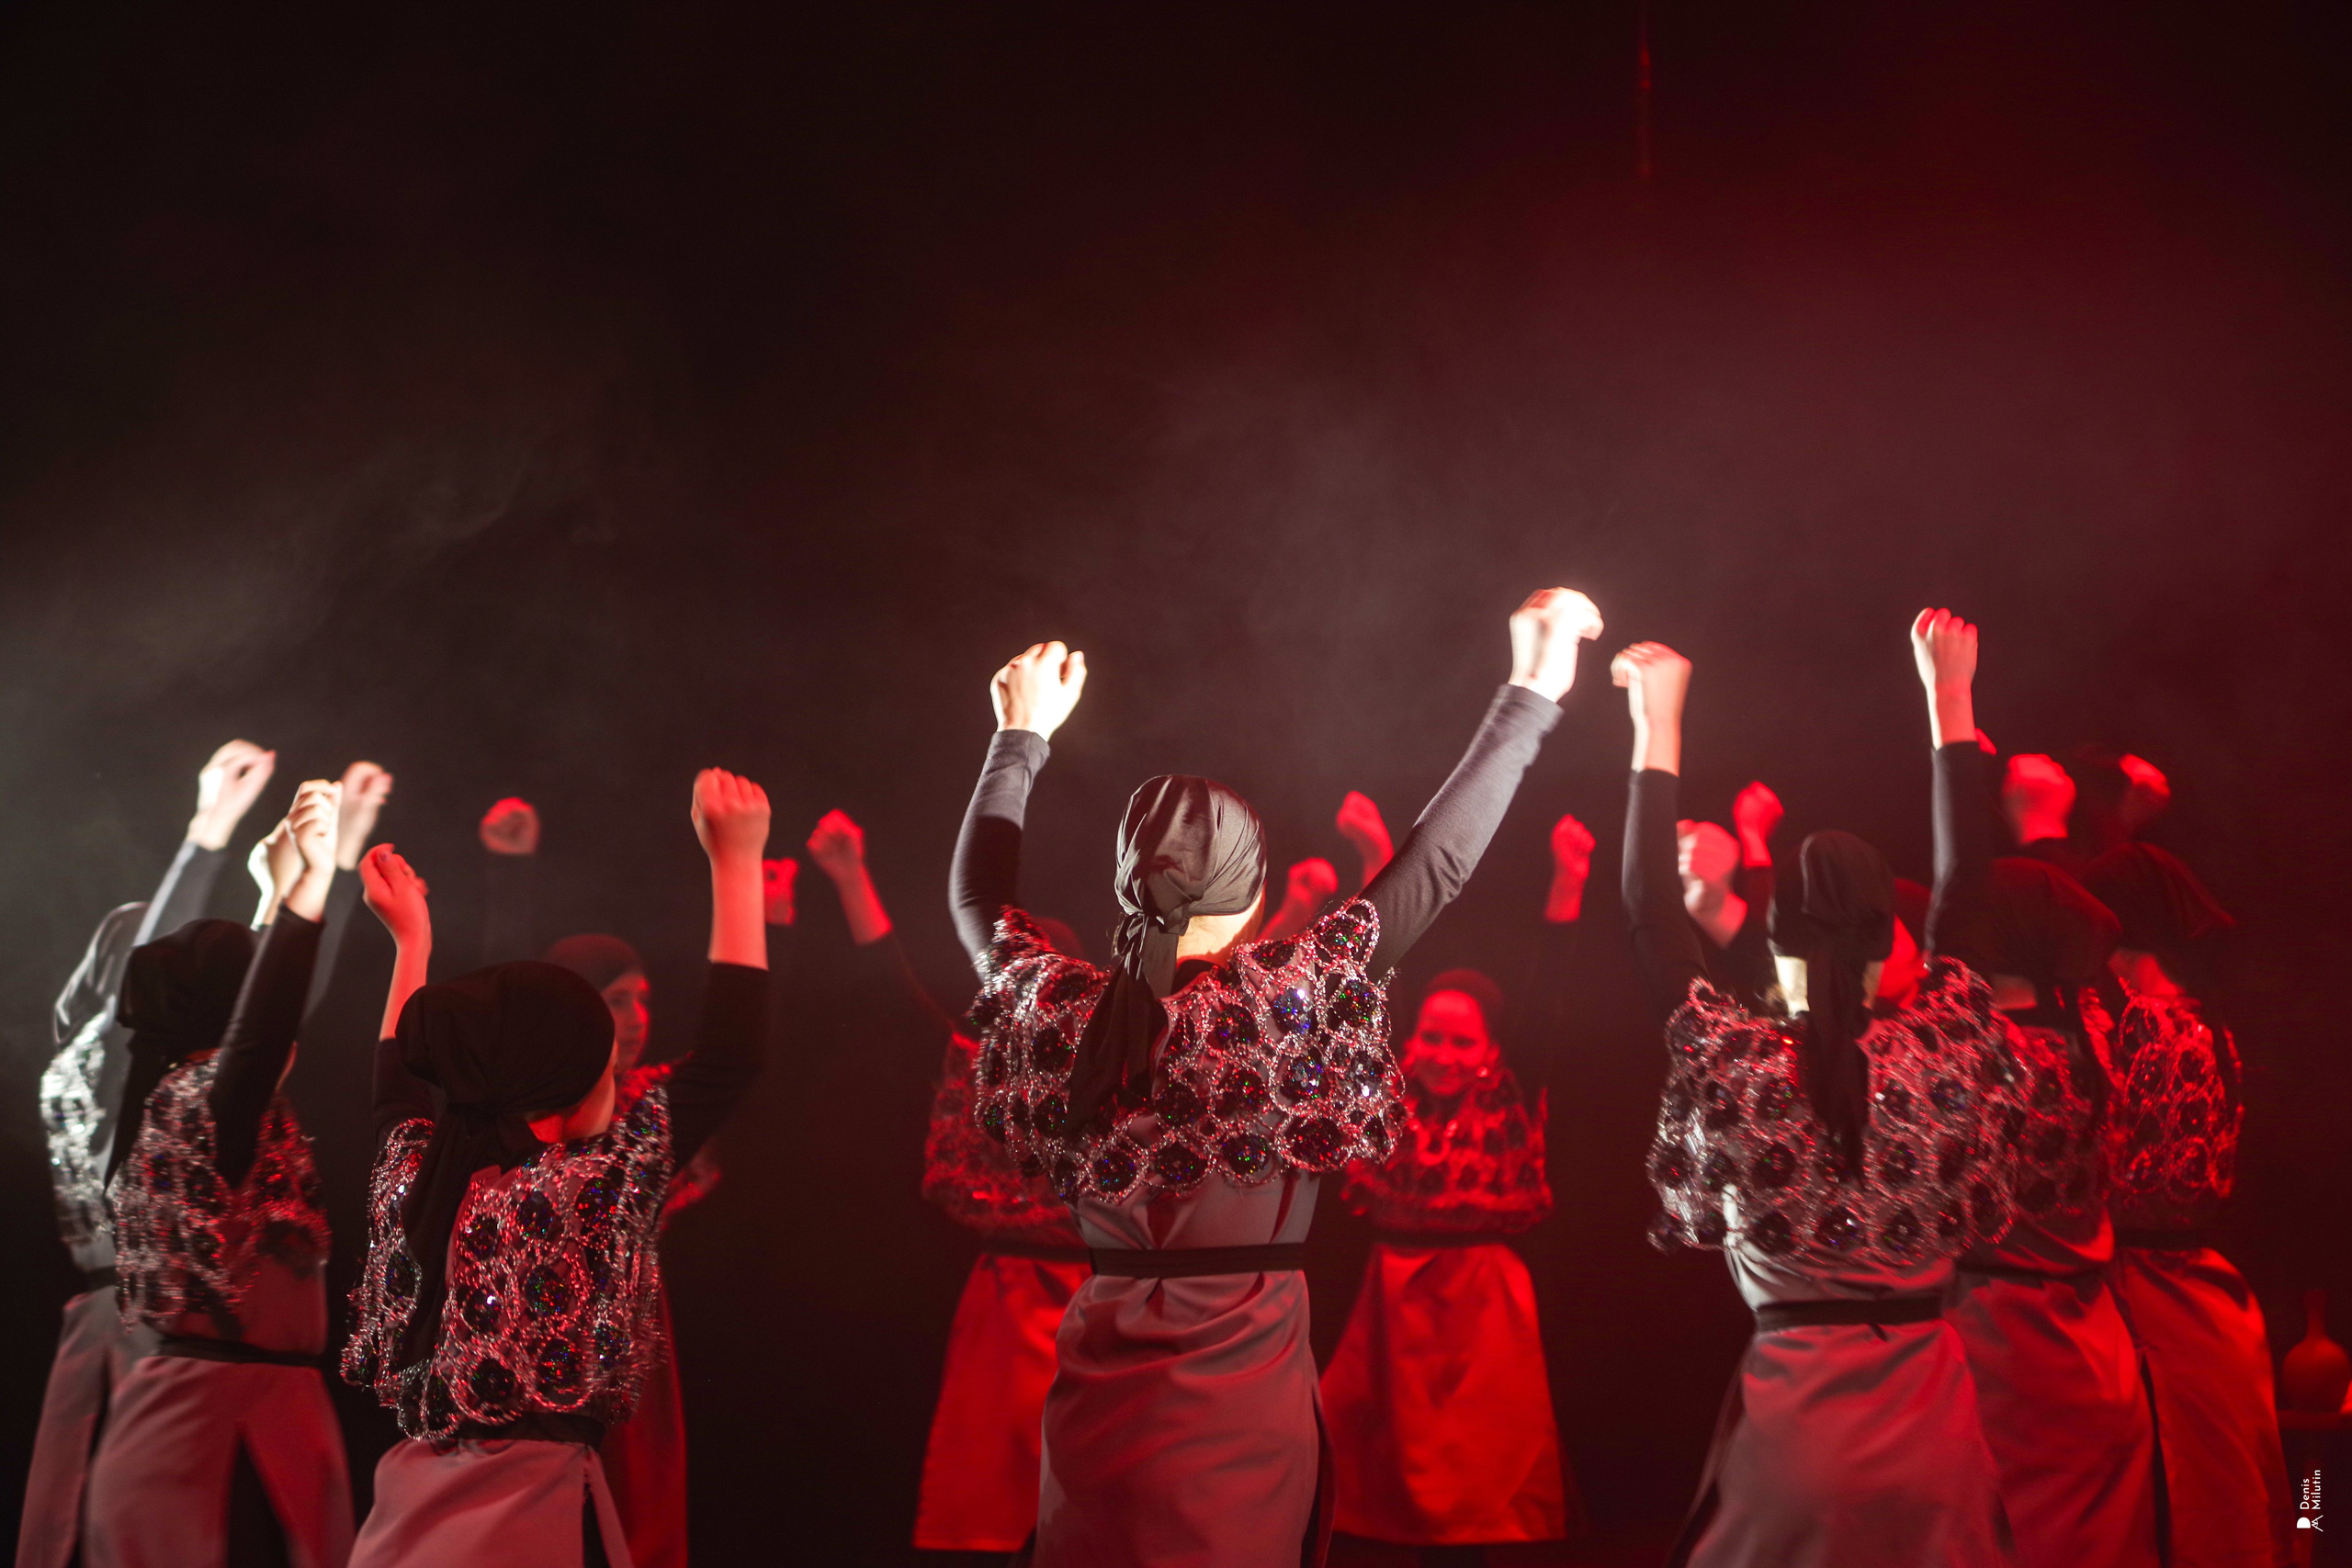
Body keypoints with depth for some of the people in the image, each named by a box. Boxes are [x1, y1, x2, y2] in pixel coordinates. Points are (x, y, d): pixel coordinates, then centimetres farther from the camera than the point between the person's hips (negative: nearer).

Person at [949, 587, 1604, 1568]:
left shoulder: (1057, 1009, -5)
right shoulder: (1281, 999, -15)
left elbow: (977, 897, 16)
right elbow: (1436, 867, -9)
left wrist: (1022, 737, 27)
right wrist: (1530, 697, 0)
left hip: (1098, 1404, 4)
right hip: (1242, 1405, -3)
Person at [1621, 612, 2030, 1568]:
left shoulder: (1736, 1063, -11)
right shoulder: (1943, 1050, -8)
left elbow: (1647, 908, 0)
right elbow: (1962, 885, 5)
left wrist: (1658, 728, 5)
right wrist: (1950, 697, 12)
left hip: (1794, 1407, -1)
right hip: (1928, 1413, 2)